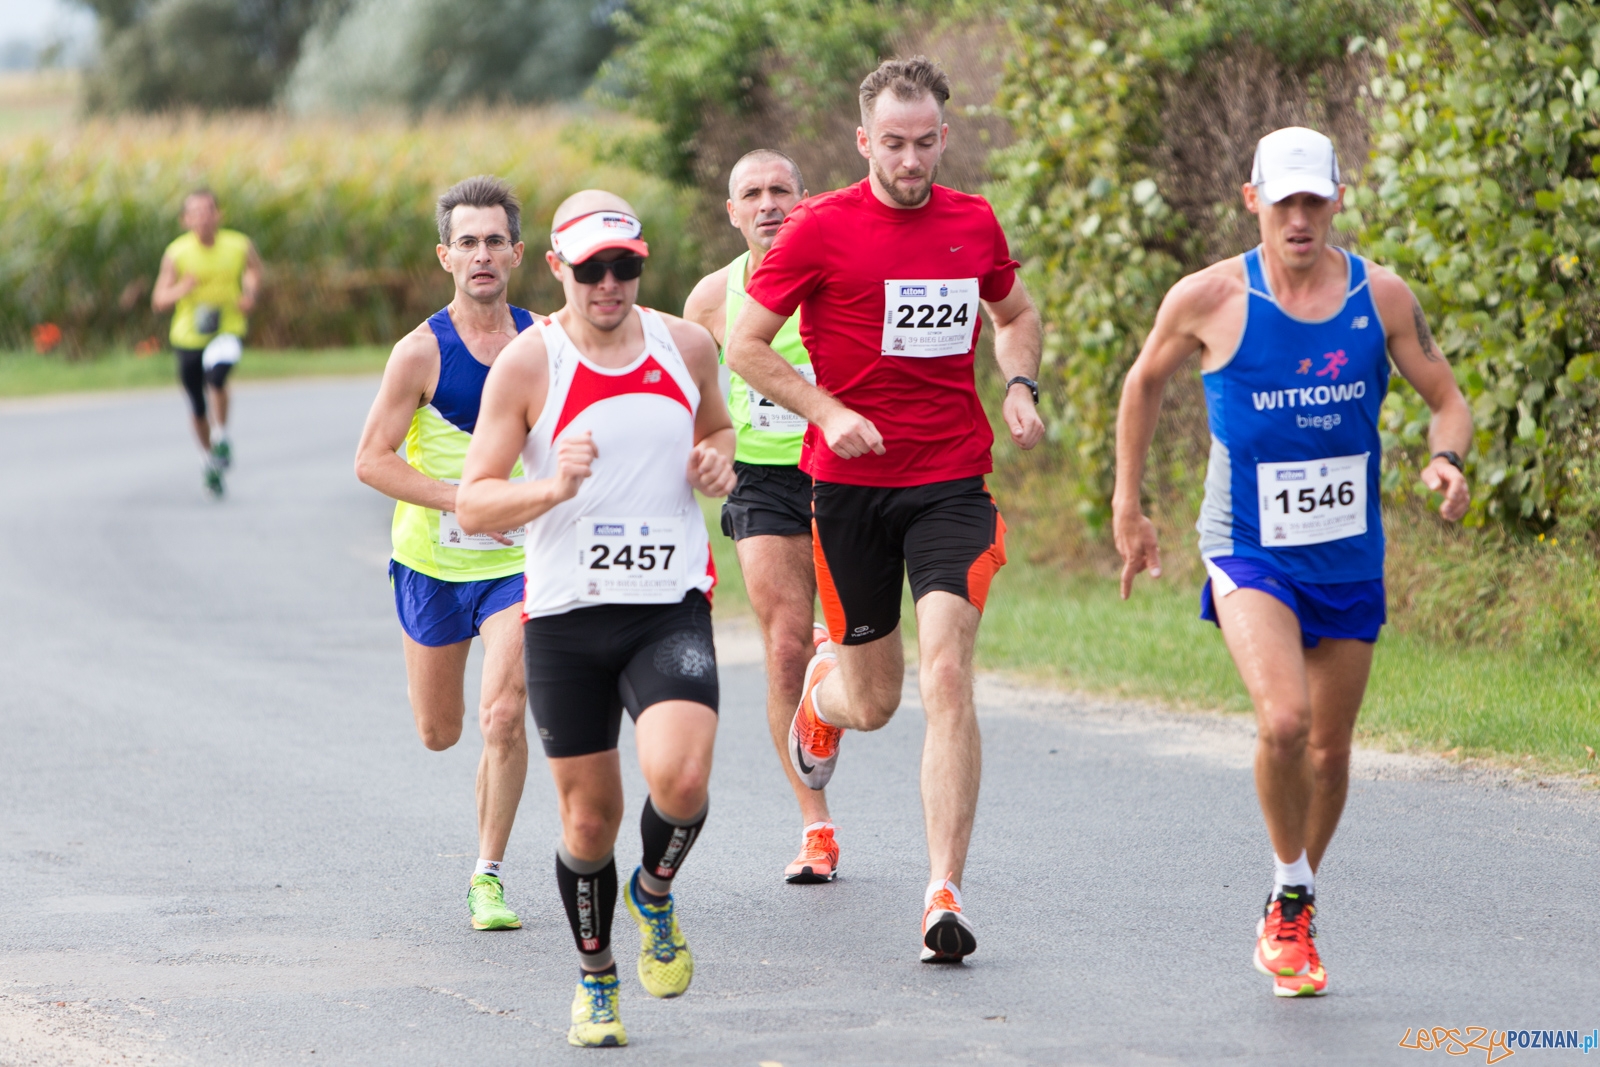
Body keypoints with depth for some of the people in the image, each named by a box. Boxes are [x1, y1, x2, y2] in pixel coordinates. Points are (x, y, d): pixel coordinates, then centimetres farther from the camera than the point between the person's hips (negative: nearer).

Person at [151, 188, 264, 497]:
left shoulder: (240, 246, -8)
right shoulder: (176, 253, -11)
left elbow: (254, 268, 16)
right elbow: (159, 302, -6)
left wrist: (250, 292, -4)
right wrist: (181, 289, -27)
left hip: (228, 330, -1)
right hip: (188, 336, 1)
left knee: (216, 373, -32)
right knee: (197, 408, 12)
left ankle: (222, 437, -12)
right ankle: (210, 459, 37)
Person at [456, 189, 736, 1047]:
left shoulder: (687, 347, 3)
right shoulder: (527, 365, -6)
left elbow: (717, 427, 24)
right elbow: (473, 502, -6)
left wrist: (716, 461, 0)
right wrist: (553, 488, -24)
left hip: (671, 606, 1)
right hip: (566, 614, -1)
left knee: (680, 778, -23)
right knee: (589, 817, 5)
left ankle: (654, 894, 10)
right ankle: (595, 976, 29)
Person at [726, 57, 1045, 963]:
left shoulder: (975, 224, 5)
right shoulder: (821, 228, -6)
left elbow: (1016, 314, 24)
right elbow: (747, 346, -3)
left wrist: (1021, 388, 5)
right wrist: (830, 413, -15)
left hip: (952, 483, 1)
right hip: (851, 484, -1)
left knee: (947, 677, -16)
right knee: (873, 702, 7)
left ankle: (946, 896, -14)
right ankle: (823, 688, 47)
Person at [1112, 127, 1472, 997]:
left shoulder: (1382, 298, -5)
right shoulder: (1209, 300, -10)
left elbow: (1446, 400, 4)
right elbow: (1145, 382, 7)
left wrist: (1445, 458, -19)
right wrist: (1127, 508, 9)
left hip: (1350, 557, 3)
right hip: (1248, 550, -3)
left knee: (1329, 748, 11)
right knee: (1282, 721, -25)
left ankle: (1289, 919, 33)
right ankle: (1290, 894, -2)